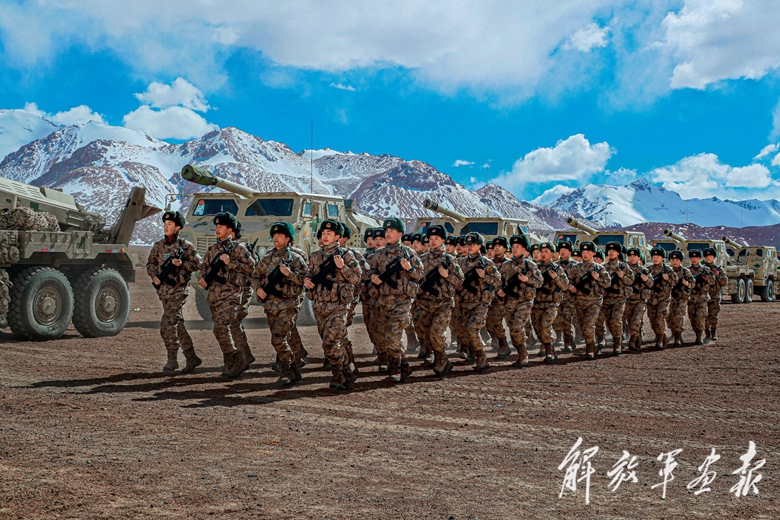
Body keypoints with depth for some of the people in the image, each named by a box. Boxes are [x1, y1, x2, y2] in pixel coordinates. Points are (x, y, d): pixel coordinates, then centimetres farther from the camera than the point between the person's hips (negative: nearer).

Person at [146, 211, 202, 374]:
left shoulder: (186, 246, -5)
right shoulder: (158, 246, 9)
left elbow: (197, 264, -4)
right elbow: (150, 264, 16)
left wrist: (182, 264, -19)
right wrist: (154, 276, -3)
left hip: (178, 290, -6)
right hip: (163, 290, 6)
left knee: (167, 324, -15)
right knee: (178, 324, 10)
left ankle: (172, 359, -5)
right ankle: (192, 358, 18)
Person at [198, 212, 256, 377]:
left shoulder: (238, 248, -1)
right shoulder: (212, 249, 16)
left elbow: (250, 267, -7)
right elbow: (204, 265, 22)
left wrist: (230, 263, -14)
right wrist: (202, 278, 1)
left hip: (231, 293, -6)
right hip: (214, 294, 6)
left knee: (221, 326, -21)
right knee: (225, 329, 8)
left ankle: (235, 360, -10)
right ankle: (232, 363, 16)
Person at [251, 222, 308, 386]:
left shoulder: (295, 258, -2)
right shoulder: (267, 258, 12)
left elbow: (306, 280, -9)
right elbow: (255, 276, 19)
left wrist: (290, 274, -22)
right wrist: (258, 288, -1)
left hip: (288, 306, -6)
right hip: (270, 306, 6)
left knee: (278, 339, -17)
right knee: (280, 341, 10)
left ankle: (288, 373, -6)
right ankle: (293, 373, 24)